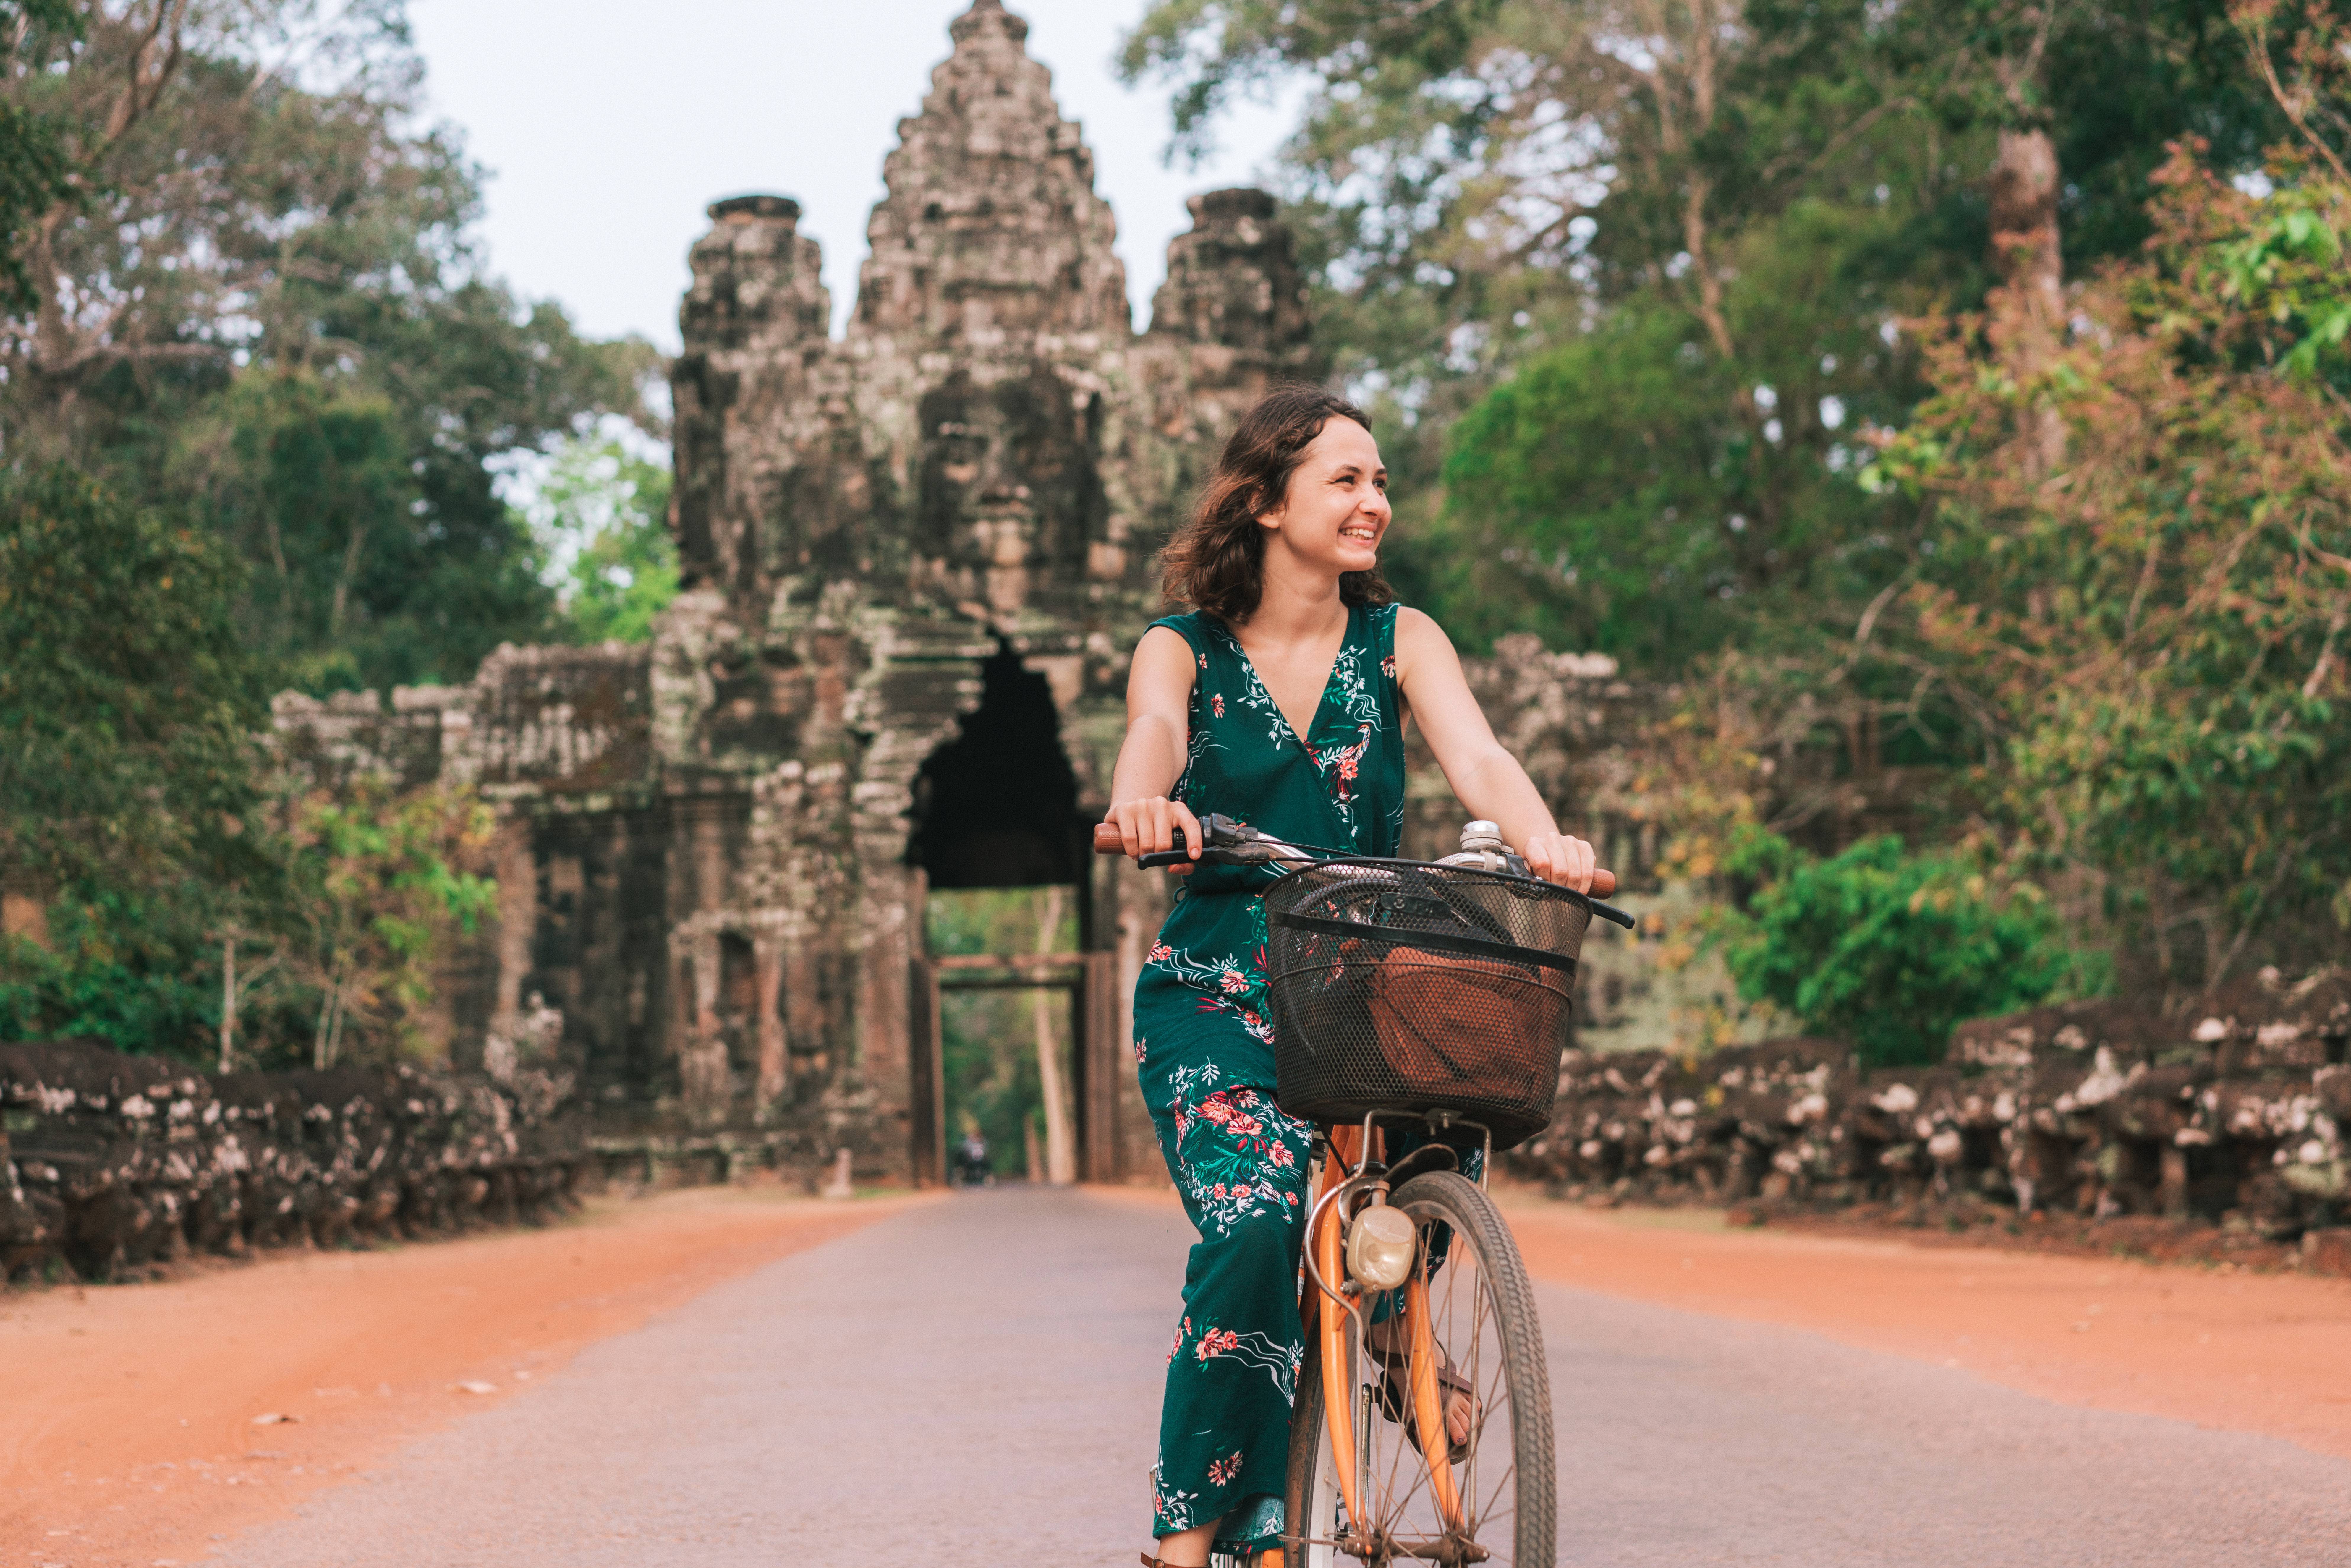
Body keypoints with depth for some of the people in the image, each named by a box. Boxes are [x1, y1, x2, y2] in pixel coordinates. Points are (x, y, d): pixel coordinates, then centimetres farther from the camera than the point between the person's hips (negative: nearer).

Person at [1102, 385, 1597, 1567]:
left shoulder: (1400, 640, 6)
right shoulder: (1181, 649, 1)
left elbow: (1477, 757, -12)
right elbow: (1153, 734, -22)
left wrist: (1542, 842, -35)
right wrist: (1143, 801, -47)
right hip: (1216, 987, -3)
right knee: (1253, 1214, -25)